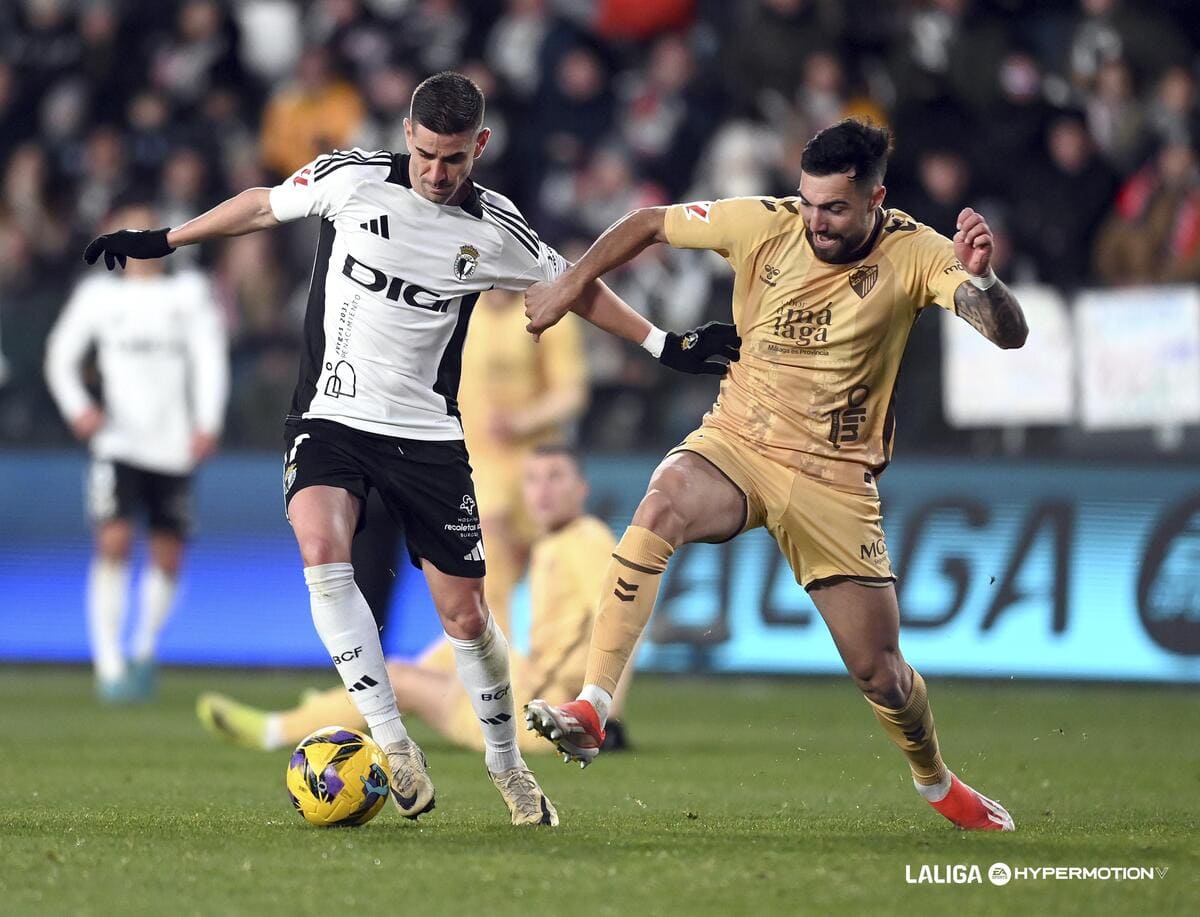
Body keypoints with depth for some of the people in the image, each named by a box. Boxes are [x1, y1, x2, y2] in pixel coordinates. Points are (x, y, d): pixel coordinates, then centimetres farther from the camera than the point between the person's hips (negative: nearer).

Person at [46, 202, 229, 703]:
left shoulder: (189, 291, 7)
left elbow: (210, 359, 1)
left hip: (174, 447, 2)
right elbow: (60, 356, 13)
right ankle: (109, 664, -15)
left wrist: (207, 424, -11)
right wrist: (77, 407, -5)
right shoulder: (98, 295, 6)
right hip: (118, 442, -2)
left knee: (168, 556, 6)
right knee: (114, 543, -17)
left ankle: (145, 648, 29)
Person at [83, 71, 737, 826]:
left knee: (465, 615, 0)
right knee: (321, 548, -30)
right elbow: (263, 206, 12)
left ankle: (508, 766, 25)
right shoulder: (351, 179, -6)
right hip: (330, 417, -1)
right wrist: (160, 241, 16)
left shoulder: (496, 230, -2)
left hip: (428, 432, 1)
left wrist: (663, 345, 13)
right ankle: (394, 744, -25)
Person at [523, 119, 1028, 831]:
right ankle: (592, 710, -38)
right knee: (660, 509, -35)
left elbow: (1011, 335, -24)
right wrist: (570, 285, 7)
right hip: (735, 446, 1)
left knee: (881, 674, 2)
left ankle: (938, 784, 35)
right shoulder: (765, 224, -8)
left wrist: (980, 279, -43)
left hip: (834, 478, -1)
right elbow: (651, 224, 7)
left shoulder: (913, 255, -13)